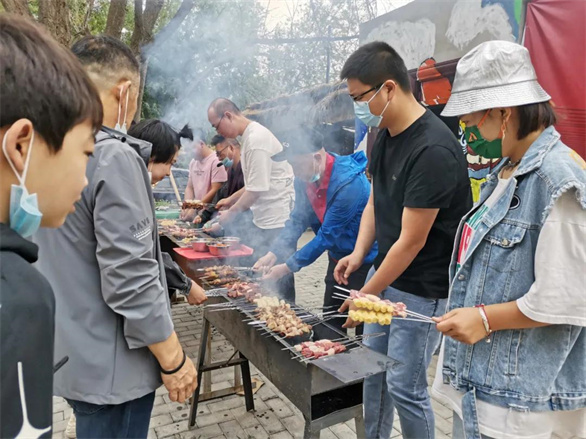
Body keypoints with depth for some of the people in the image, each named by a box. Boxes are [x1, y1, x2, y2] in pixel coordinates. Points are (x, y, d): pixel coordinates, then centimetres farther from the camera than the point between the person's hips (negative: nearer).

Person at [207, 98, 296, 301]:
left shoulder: (256, 139, -18)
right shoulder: (251, 136, 13)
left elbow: (256, 189, -20)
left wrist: (230, 213, -9)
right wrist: (231, 199, 17)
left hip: (277, 223, -10)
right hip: (263, 220, 10)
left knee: (280, 282, -1)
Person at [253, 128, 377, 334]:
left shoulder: (348, 183, -30)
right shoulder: (304, 177, -7)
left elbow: (327, 236, -29)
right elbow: (298, 219, -2)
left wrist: (288, 267, -26)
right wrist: (273, 252, -14)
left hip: (365, 261, -7)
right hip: (337, 257, 8)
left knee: (364, 330, 5)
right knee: (330, 325, 17)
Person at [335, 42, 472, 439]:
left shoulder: (433, 151, -25)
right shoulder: (385, 135, 3)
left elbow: (411, 242, -21)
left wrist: (366, 295, -13)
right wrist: (359, 253, -3)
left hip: (421, 289, -8)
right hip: (385, 272, 8)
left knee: (405, 385, 4)